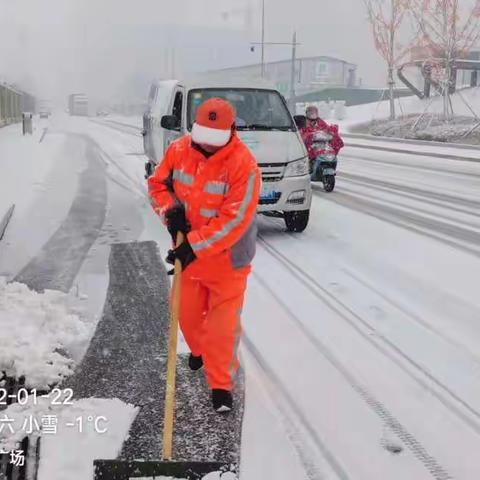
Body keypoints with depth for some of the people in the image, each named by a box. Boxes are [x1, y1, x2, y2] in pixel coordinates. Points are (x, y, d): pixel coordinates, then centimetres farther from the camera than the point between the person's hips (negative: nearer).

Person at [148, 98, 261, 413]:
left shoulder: (243, 164, -25)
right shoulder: (179, 150, -8)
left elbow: (234, 220, -27)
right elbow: (157, 184, 6)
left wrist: (194, 247, -30)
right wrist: (170, 210, -15)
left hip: (227, 258, -5)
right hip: (188, 249, 5)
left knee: (223, 323, -3)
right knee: (187, 310, 20)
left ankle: (221, 384, 13)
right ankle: (199, 350, 51)